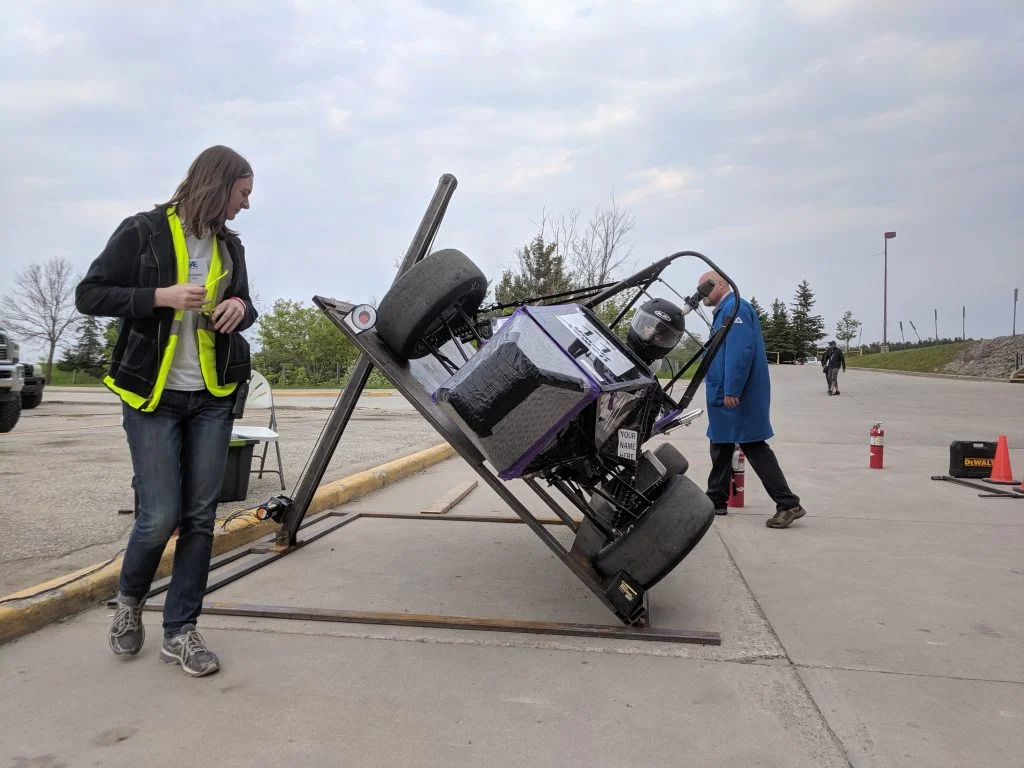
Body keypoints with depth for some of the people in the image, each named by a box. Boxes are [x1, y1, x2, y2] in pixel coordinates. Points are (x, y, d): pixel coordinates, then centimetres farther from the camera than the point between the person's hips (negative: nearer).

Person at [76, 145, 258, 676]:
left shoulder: (229, 245, 10)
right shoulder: (143, 231, -5)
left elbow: (243, 304, 21)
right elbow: (89, 295, -6)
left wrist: (241, 306, -3)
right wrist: (162, 296, -19)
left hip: (213, 397, 5)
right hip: (154, 395, -4)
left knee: (200, 517, 2)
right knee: (160, 517, -6)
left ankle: (180, 631, 14)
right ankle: (129, 598, 26)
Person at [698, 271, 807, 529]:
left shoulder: (735, 307, -14)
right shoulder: (723, 311, 17)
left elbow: (741, 351, -24)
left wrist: (732, 390, -26)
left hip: (736, 395, -10)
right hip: (725, 394, 10)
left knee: (753, 446, -8)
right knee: (721, 446, 15)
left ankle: (788, 504, -4)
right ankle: (716, 500, 24)